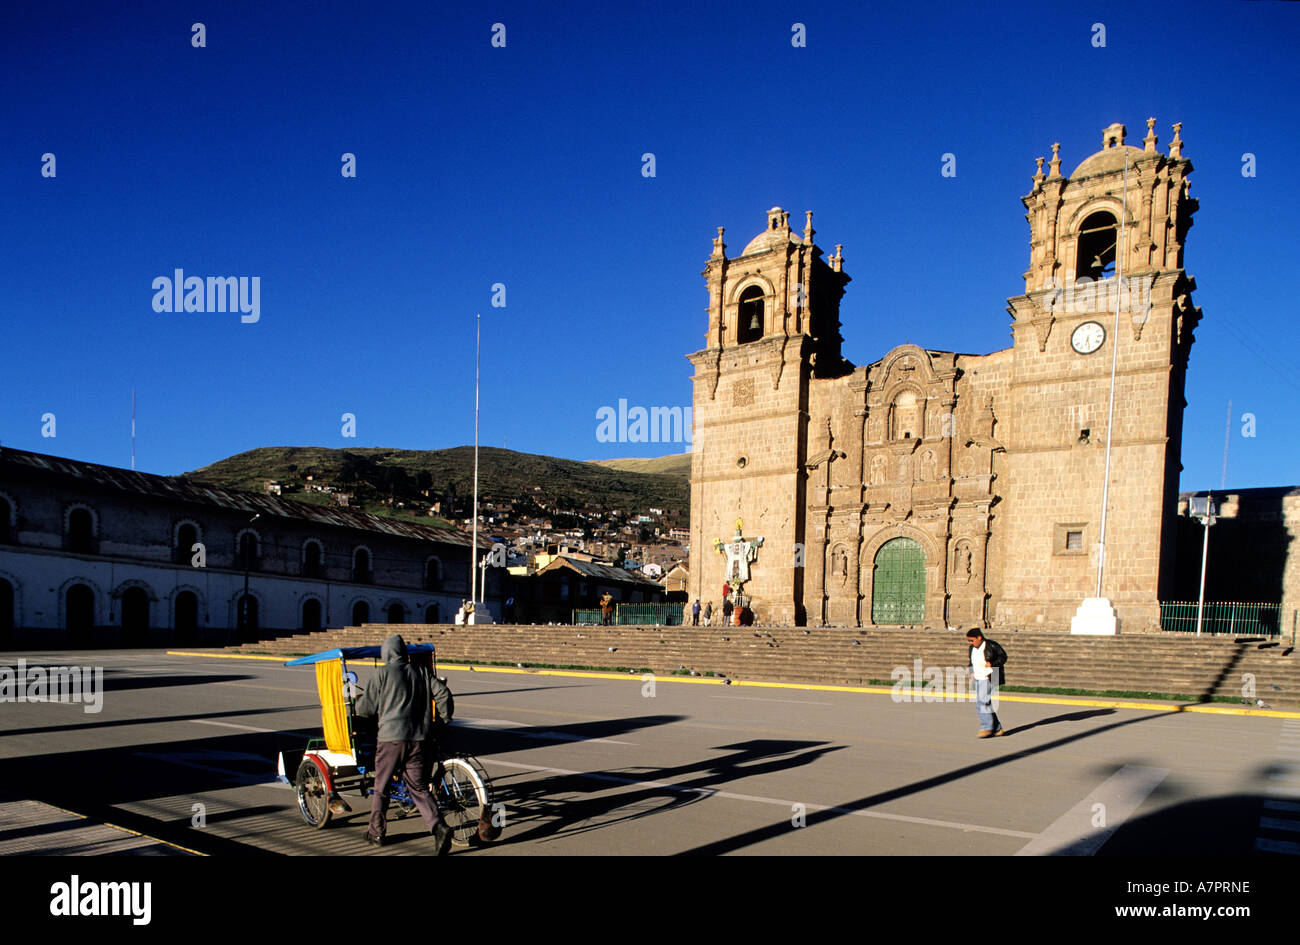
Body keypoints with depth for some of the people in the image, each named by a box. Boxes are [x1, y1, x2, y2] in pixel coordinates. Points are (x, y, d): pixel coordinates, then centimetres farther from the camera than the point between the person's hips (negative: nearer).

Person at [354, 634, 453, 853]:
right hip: (418, 737, 4)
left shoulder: (383, 672, 0)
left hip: (391, 736, -3)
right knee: (419, 788, 7)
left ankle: (376, 833, 28)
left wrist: (357, 703, 24)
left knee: (381, 788, 15)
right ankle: (439, 827, -11)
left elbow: (367, 707, 3)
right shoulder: (420, 672, 13)